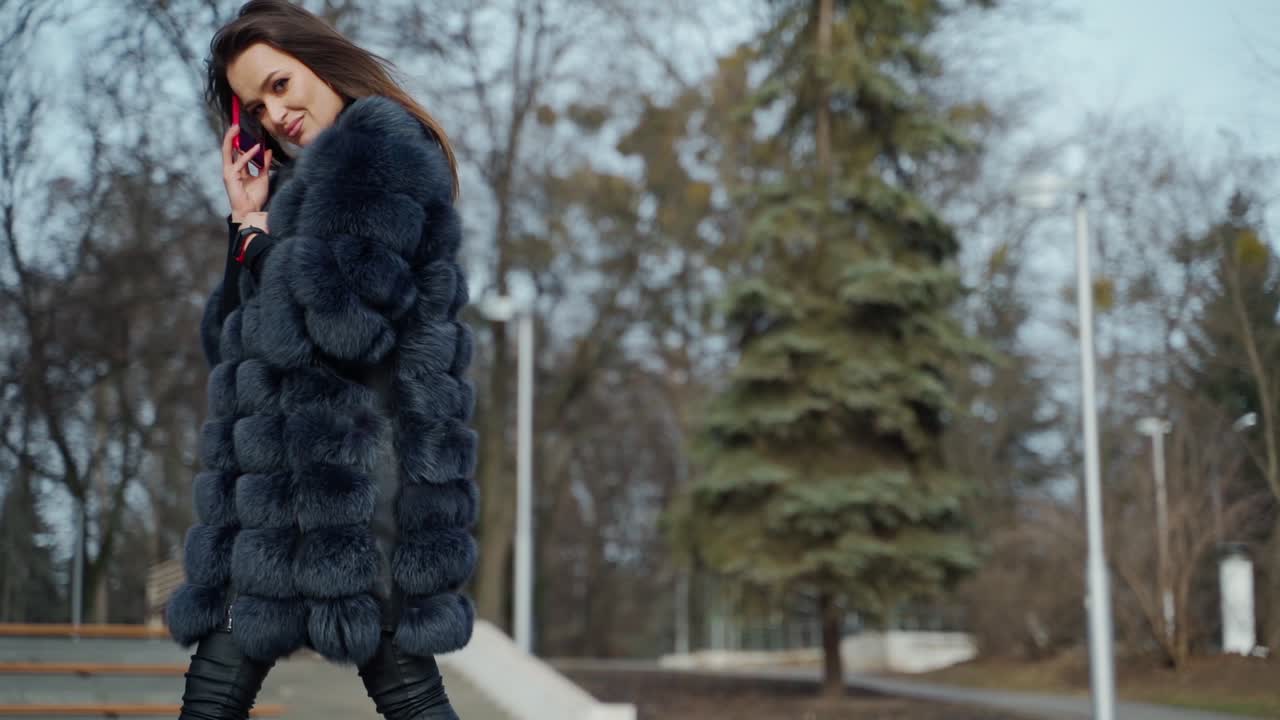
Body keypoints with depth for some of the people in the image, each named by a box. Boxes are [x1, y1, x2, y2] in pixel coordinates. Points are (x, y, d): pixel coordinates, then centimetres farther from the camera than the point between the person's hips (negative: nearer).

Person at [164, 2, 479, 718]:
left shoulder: (379, 147, -7)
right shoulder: (308, 179, 23)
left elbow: (346, 320, -21)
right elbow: (229, 344, 20)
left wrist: (262, 238, -3)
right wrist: (246, 221, 9)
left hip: (346, 459, -10)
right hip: (287, 471, 10)